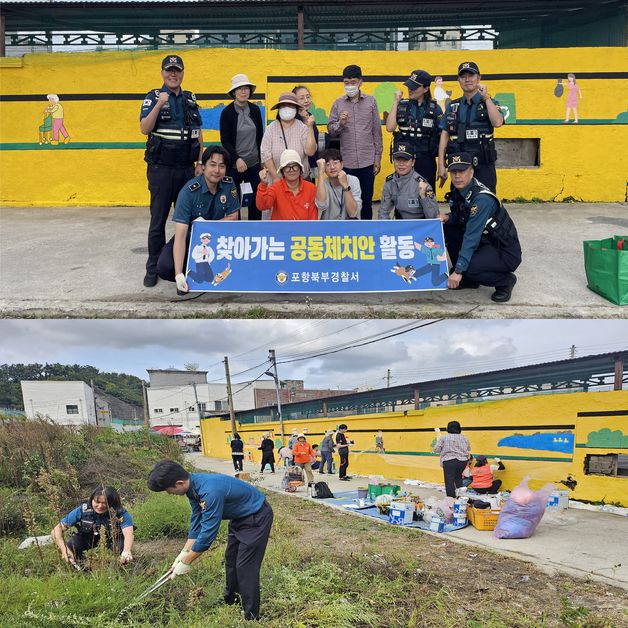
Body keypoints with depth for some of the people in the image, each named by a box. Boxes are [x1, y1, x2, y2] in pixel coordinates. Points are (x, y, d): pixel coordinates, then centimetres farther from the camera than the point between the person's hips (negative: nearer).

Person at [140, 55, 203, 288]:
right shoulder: (153, 98, -1)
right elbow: (144, 129, -14)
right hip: (161, 169, -4)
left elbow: (198, 133, 14)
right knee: (158, 219, 1)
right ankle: (153, 268, 8)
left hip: (187, 168, 4)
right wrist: (159, 105, -25)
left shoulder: (190, 99, 12)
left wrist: (200, 162, 7)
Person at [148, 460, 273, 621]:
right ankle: (230, 601, 38)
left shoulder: (210, 492, -37)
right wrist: (184, 552, -1)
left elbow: (208, 532, -30)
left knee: (245, 567, -8)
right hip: (239, 517, 10)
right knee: (231, 559, 20)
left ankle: (251, 617, 3)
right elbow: (197, 521, 2)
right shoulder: (193, 486, -9)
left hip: (256, 517, -10)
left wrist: (186, 562, -19)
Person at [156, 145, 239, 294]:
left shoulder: (229, 184, -14)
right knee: (165, 267, -28)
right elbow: (180, 235, -31)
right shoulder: (189, 191, -26)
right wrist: (179, 274, -40)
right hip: (190, 236, -2)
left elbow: (233, 217, -5)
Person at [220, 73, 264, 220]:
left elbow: (260, 136, 12)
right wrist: (237, 159, -16)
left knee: (256, 198, 2)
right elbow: (225, 141, -7)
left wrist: (262, 158, 9)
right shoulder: (227, 112, -5)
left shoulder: (255, 110, 6)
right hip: (234, 164, -3)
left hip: (254, 163, 3)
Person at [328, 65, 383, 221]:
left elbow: (377, 131, 6)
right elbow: (330, 130, 5)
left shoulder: (371, 101, 5)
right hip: (347, 162, 0)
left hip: (367, 161, 0)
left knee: (367, 200, 7)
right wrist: (340, 123, -17)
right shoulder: (338, 103, 5)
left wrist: (378, 158, 4)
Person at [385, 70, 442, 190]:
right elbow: (390, 128, -10)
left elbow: (442, 137, 4)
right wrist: (396, 102, -8)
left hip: (426, 161, -1)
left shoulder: (434, 108, 1)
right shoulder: (402, 106, 3)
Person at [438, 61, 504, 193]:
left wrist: (486, 97, -11)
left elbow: (497, 122, -16)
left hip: (483, 167, -3)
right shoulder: (452, 106, 13)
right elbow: (444, 136, 8)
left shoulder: (490, 103, 5)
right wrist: (441, 165, 0)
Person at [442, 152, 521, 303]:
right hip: (484, 243, 9)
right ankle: (466, 279, 8)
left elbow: (471, 237, -29)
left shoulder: (482, 199, -26)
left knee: (468, 268, -31)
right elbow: (459, 217, 15)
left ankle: (505, 281, 0)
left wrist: (459, 271, -30)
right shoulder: (458, 191, -1)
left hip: (505, 252, -9)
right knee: (447, 228, -2)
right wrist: (447, 217, -10)